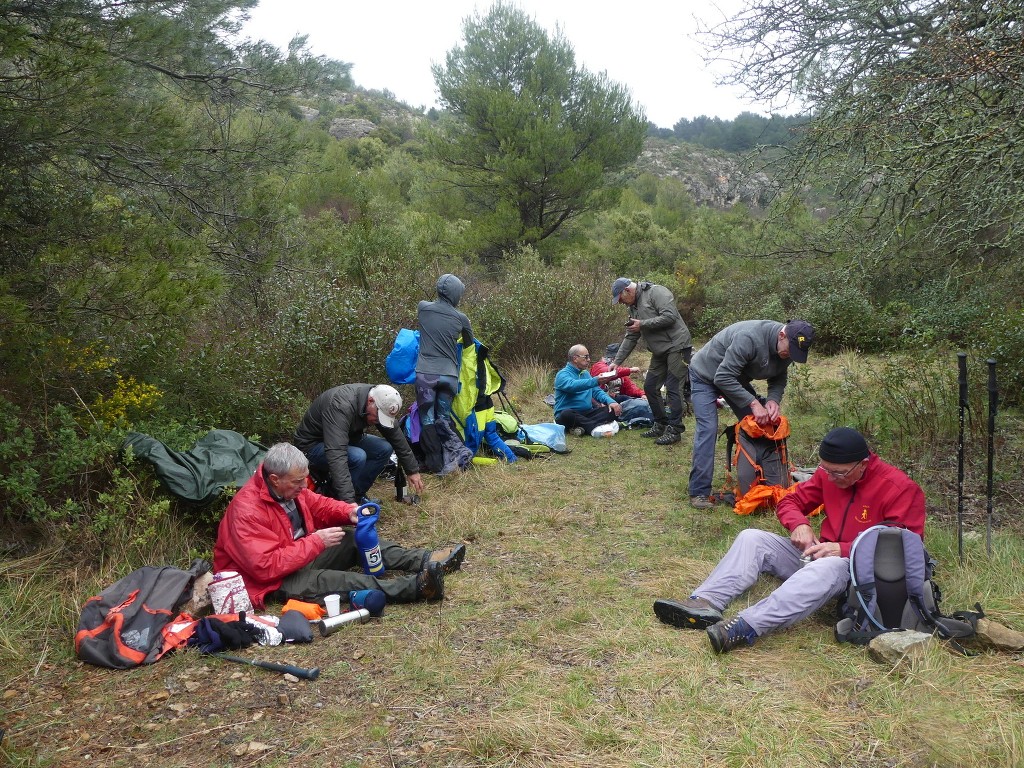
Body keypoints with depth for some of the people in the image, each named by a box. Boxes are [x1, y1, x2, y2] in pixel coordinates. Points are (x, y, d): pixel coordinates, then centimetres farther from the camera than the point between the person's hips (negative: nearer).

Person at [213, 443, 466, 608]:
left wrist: (348, 512, -8)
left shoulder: (289, 488, -3)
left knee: (354, 540, -4)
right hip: (271, 581, -10)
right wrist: (317, 542, -29)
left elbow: (318, 505, 13)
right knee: (322, 580, -33)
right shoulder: (247, 510, -28)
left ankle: (424, 561, -15)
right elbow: (266, 566, -32)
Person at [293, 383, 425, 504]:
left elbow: (397, 438, 1)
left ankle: (357, 494, 1)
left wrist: (413, 470, 4)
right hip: (311, 444, -7)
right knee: (358, 457, -32)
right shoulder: (341, 406, -38)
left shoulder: (382, 405, -13)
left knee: (385, 449, -11)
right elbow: (336, 454, -46)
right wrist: (348, 501, -51)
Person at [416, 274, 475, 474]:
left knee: (427, 419, 5)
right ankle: (447, 460, 6)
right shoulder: (461, 318, 3)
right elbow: (469, 344, 20)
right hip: (449, 375, 1)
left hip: (426, 373, 0)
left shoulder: (423, 308, 4)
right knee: (443, 418, 11)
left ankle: (435, 465, 4)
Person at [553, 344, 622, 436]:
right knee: (567, 415, -40)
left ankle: (582, 426, -31)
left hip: (587, 413, 7)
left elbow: (597, 391, 15)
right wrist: (595, 381, -38)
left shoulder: (585, 374, 19)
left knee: (613, 409, -15)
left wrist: (610, 401, -6)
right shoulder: (562, 374, -5)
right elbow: (572, 385, -27)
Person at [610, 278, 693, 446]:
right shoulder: (634, 307, 15)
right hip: (659, 352, 9)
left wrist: (642, 324, -17)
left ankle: (674, 430, 0)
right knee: (650, 387, 10)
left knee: (673, 388, -8)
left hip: (676, 346, -9)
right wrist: (617, 361, 12)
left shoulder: (656, 292, -12)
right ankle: (661, 424, 23)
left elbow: (670, 316, -23)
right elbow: (630, 338, 18)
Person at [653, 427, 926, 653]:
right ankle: (704, 603, -32)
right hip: (819, 553, 7)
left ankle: (745, 627, -54)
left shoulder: (900, 489, -14)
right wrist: (799, 524, -13)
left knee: (827, 568, -41)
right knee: (753, 538, -10)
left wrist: (844, 550, -25)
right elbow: (790, 501, 12)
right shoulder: (828, 474, 3)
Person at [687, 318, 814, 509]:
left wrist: (773, 399, -22)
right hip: (706, 376, -8)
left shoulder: (788, 347, -14)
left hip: (736, 378, 8)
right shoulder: (749, 338, -39)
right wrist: (753, 403, -38)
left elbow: (779, 378, -1)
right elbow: (723, 378, -38)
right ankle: (699, 492, -16)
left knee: (757, 422, 1)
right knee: (707, 429, -19)